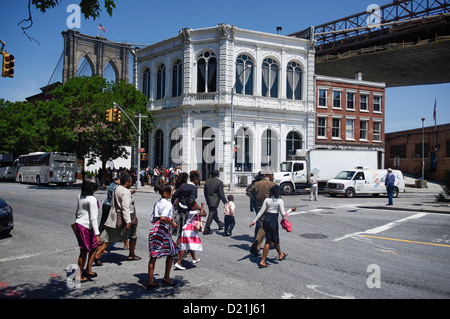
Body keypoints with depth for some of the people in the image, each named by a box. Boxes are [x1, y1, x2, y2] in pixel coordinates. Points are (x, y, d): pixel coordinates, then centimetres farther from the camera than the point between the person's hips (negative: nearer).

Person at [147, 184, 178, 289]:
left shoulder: (157, 203, 14)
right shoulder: (168, 204, -11)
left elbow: (153, 219, 16)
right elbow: (163, 218, -27)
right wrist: (172, 223, -13)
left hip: (154, 230, 7)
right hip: (163, 231, -7)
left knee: (153, 256, 9)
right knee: (171, 253, 12)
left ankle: (150, 281, 11)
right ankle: (166, 278, 20)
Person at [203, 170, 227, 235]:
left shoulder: (207, 181, 3)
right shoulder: (219, 182, -16)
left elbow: (205, 191, 11)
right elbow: (221, 194, -14)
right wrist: (225, 202, -3)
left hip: (209, 201, 7)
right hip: (214, 201, -7)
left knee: (214, 213, 22)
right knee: (211, 215, -1)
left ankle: (220, 224, 42)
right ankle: (206, 230, 0)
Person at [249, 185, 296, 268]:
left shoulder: (267, 200, 3)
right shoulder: (280, 201, -8)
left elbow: (261, 211, 1)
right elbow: (283, 214, -9)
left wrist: (254, 221, 5)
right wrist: (291, 209, 6)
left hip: (265, 220, 5)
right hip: (273, 221, -5)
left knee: (275, 239, 22)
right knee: (269, 241, 4)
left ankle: (281, 255, 40)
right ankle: (262, 262, 6)